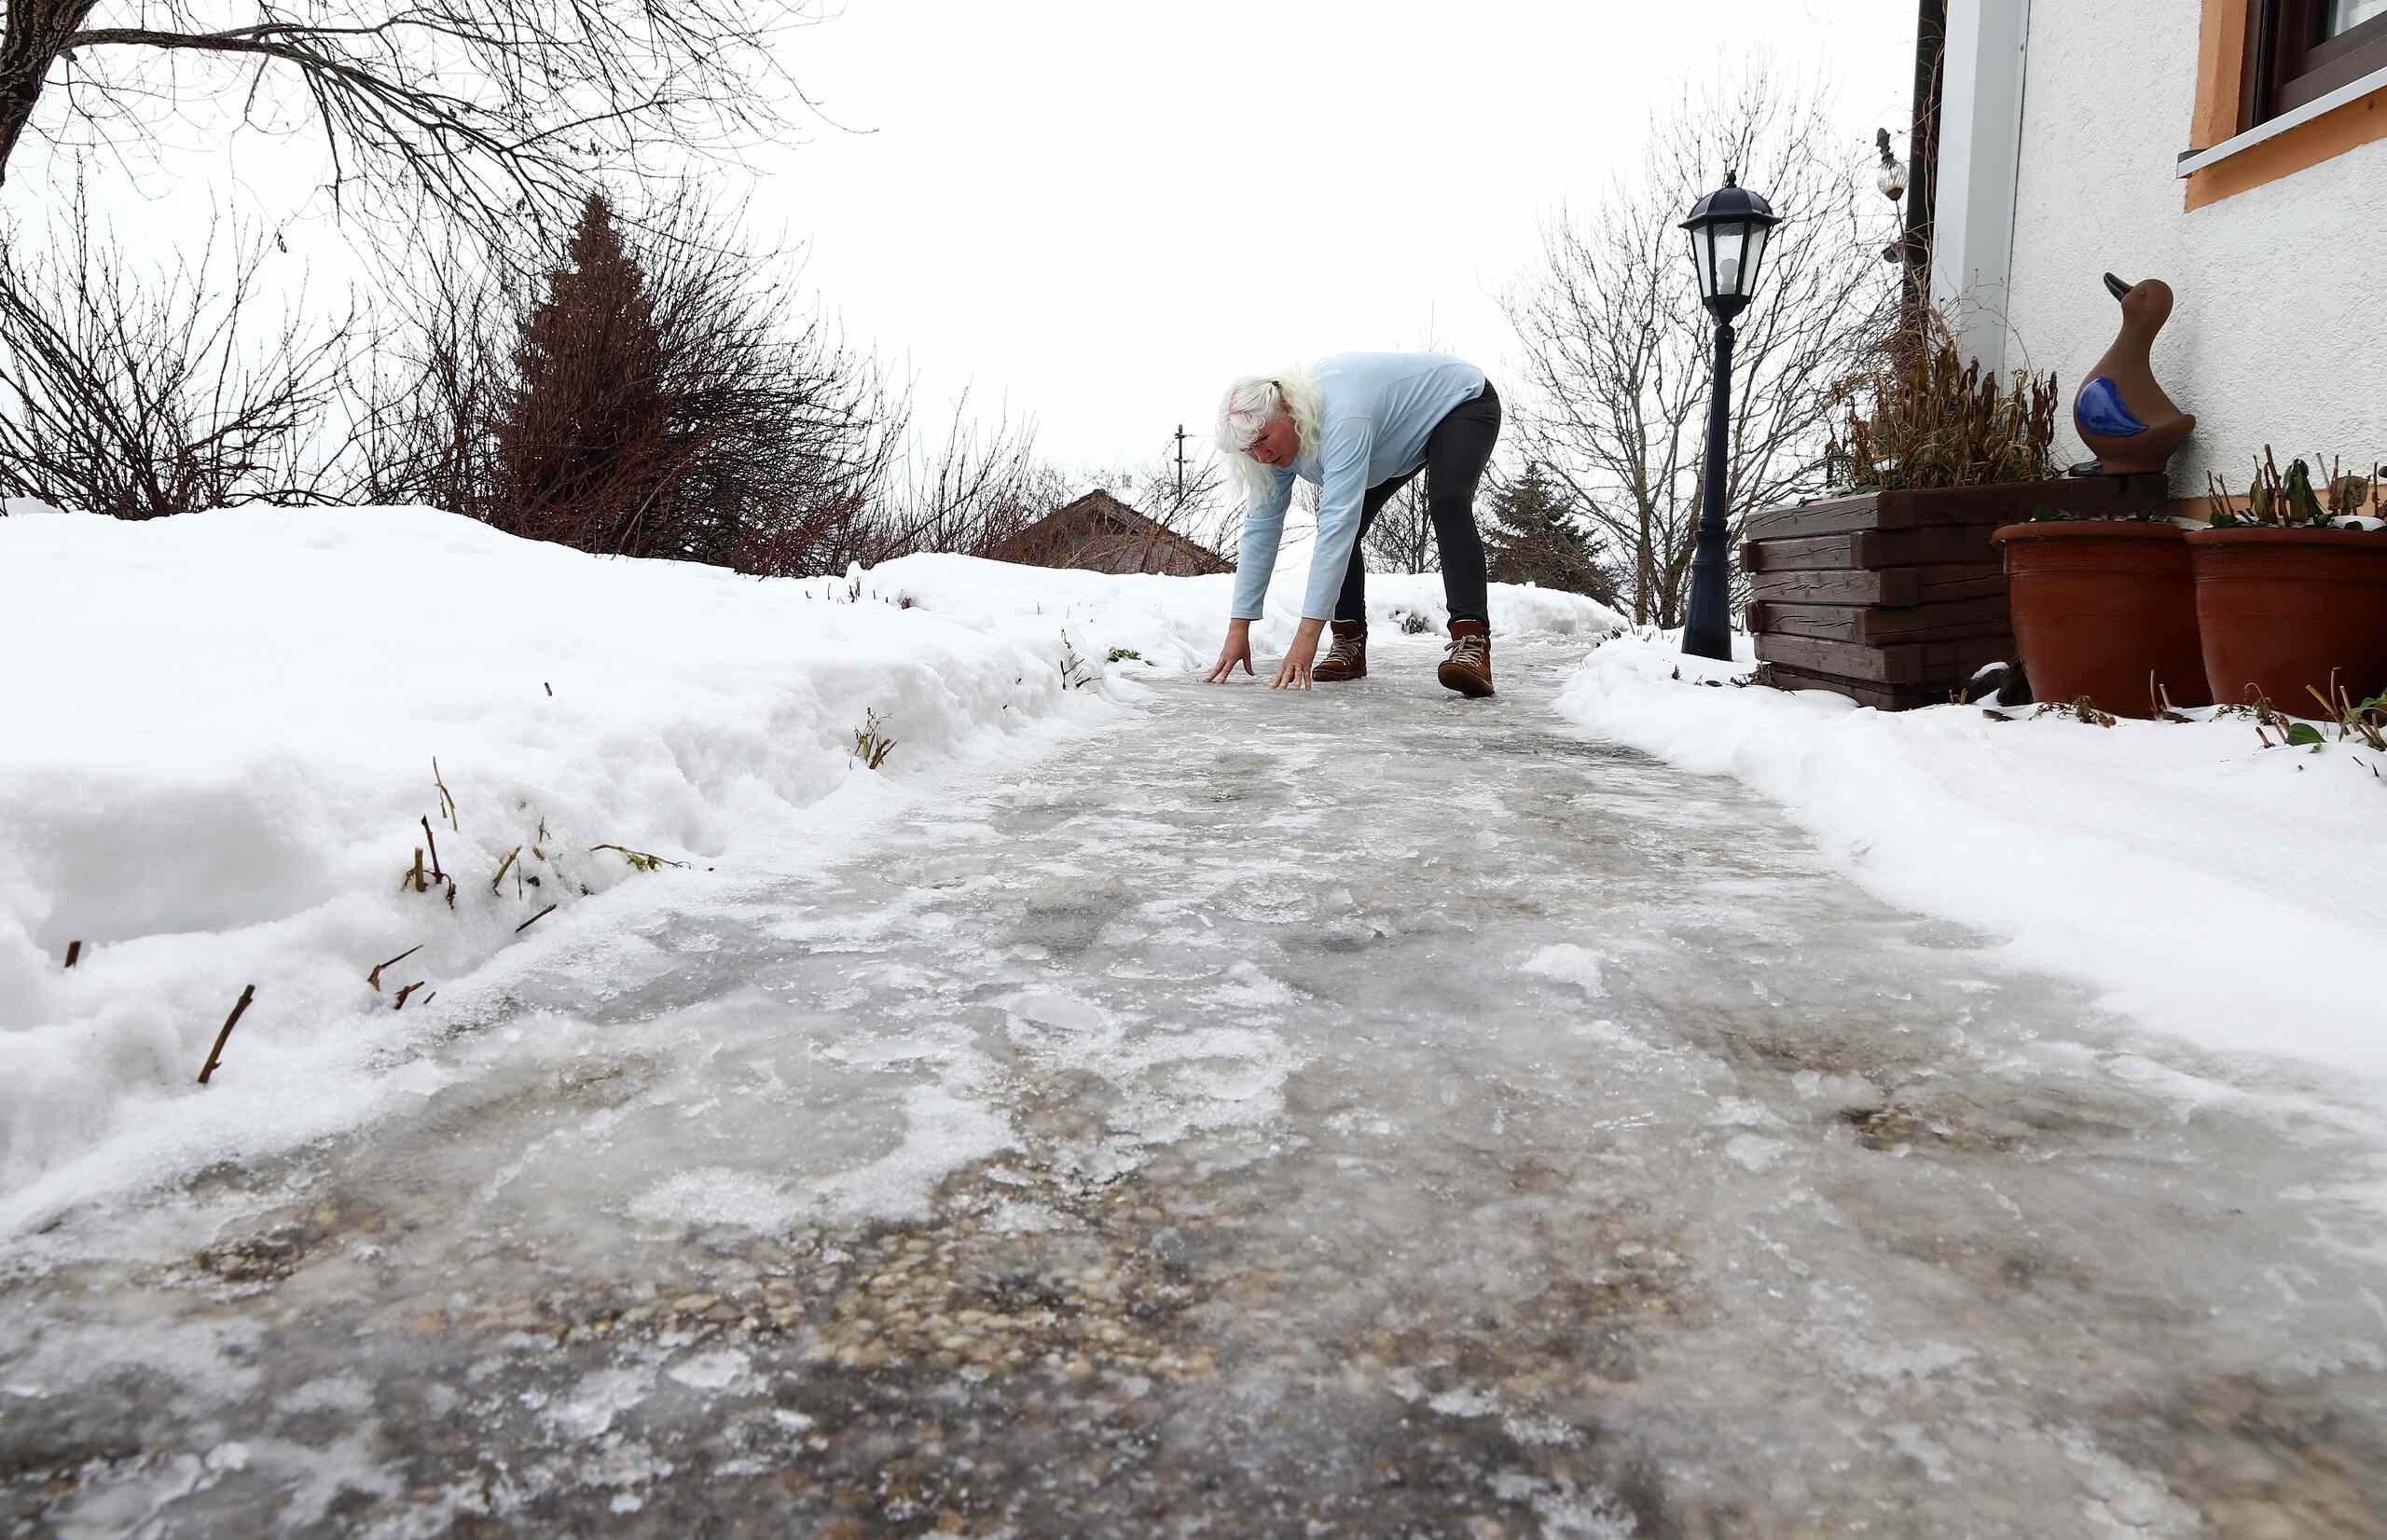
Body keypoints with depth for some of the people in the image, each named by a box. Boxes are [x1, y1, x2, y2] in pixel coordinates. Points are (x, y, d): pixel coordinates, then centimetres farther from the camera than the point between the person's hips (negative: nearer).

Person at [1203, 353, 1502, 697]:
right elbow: (1261, 527, -15)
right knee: (1340, 522, -6)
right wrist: (1238, 629, -21)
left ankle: (1471, 642, -41)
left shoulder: (1340, 416, -42)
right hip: (1401, 442, 8)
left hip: (1463, 402, -8)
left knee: (1447, 504, -34)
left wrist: (1307, 636, -51)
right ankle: (1349, 643, 1)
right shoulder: (1276, 438, -17)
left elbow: (1338, 524, -48)